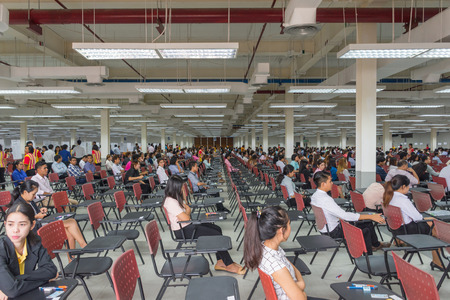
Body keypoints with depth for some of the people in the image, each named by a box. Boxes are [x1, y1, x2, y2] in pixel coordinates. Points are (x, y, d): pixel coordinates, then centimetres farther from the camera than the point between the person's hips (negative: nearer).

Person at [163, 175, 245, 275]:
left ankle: (220, 262, 3)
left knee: (217, 229, 3)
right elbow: (186, 218, -23)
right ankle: (229, 265, -2)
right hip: (183, 231, -11)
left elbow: (188, 209, 12)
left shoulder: (176, 197, 9)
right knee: (216, 235, -14)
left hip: (188, 225, 11)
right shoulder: (170, 202, -24)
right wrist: (187, 209, -5)